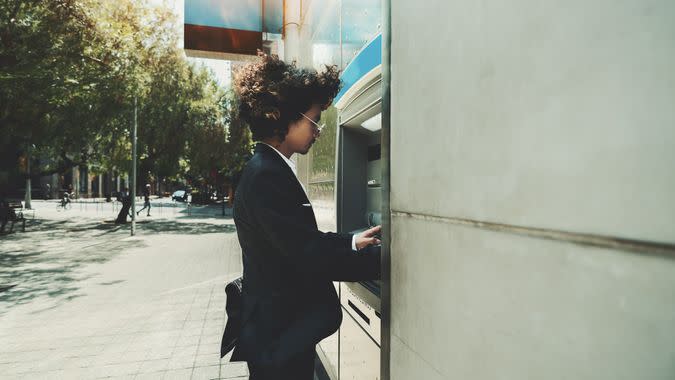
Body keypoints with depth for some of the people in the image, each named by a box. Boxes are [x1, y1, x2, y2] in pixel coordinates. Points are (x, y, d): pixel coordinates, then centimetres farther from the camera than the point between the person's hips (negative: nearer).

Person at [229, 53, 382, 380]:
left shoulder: (272, 170, 8)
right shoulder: (267, 176, -24)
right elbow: (310, 257, -27)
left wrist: (351, 243, 10)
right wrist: (383, 258, -19)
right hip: (279, 335, -10)